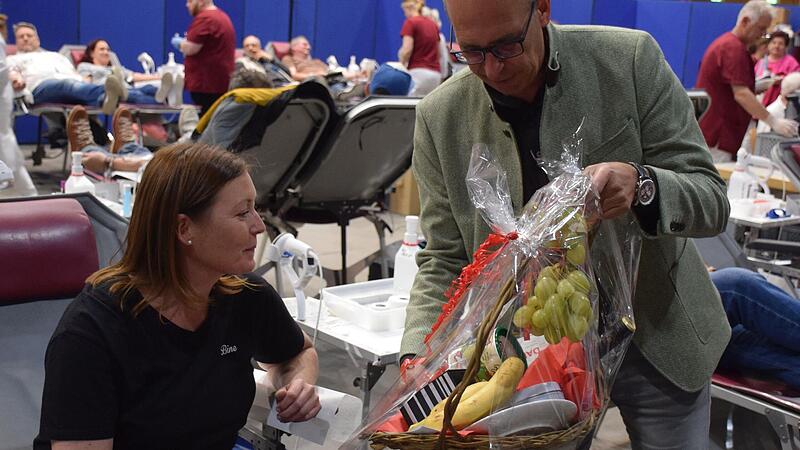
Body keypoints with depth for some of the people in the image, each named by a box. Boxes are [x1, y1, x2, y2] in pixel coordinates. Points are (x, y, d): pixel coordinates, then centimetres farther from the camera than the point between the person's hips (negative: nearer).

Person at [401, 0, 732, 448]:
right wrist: (419, 354, -20)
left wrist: (641, 186, -34)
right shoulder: (440, 117, -9)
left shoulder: (631, 59, -13)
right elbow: (444, 260, -3)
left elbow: (712, 199, -12)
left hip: (659, 340, 0)